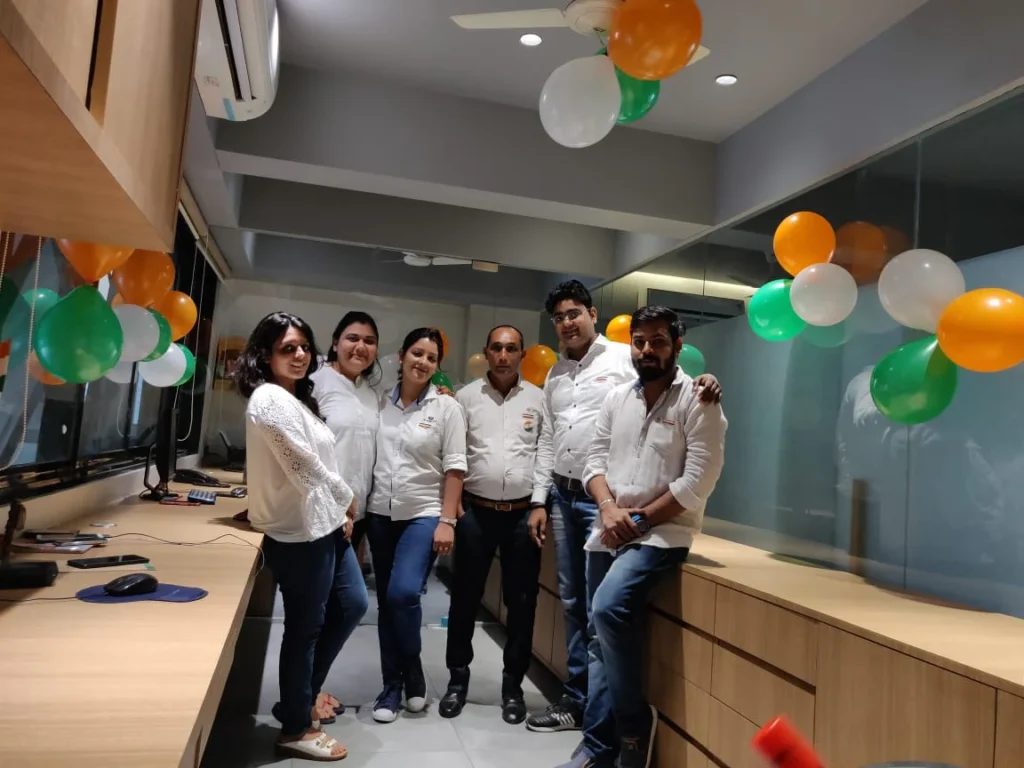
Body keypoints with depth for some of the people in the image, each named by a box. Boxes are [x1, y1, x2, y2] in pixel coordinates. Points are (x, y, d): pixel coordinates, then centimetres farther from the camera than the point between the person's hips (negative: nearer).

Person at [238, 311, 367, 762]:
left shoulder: (295, 397, 14)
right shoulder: (270, 399, -17)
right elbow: (308, 468, -19)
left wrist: (340, 511, 8)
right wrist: (348, 501, -4)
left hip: (324, 524, 10)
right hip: (300, 532, -10)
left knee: (352, 605, 18)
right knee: (305, 628, 3)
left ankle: (302, 696, 34)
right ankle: (296, 729, 22)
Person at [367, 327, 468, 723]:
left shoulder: (446, 407, -3)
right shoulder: (381, 403, 4)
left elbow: (454, 468, -6)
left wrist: (447, 520, -11)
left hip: (424, 515, -3)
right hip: (381, 515, 3)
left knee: (403, 593, -17)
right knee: (386, 600, 9)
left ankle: (412, 669, 9)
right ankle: (392, 685, 24)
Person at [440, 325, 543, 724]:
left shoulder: (539, 399, 4)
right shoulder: (466, 396, 3)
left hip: (523, 513, 1)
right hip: (476, 510, 0)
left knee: (521, 601, 8)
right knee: (465, 597, 9)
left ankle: (513, 685, 24)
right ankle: (458, 679, 27)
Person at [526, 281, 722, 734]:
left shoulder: (624, 358, -4)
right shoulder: (555, 375, 15)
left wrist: (701, 384, -38)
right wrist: (539, 500, 14)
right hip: (563, 497, 7)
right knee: (571, 602, 14)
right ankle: (577, 698, 28)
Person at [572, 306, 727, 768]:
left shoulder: (697, 401, -6)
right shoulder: (616, 398, 10)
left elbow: (698, 481, -13)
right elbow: (596, 460, 8)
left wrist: (640, 520, -13)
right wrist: (609, 508, -10)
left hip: (662, 532, -6)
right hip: (609, 533, 6)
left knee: (609, 608, -26)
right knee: (600, 639, 9)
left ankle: (635, 720, -4)